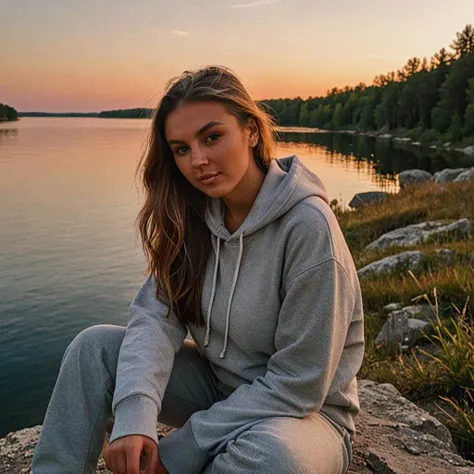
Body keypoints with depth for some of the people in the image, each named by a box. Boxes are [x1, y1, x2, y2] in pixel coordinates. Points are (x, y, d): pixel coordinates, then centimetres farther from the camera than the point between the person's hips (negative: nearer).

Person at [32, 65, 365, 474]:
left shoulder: (308, 225, -25)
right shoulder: (193, 216, -5)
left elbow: (297, 386, -22)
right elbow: (156, 315, -13)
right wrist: (134, 414, -31)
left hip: (305, 412, -4)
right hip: (218, 384, 5)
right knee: (96, 344, -11)